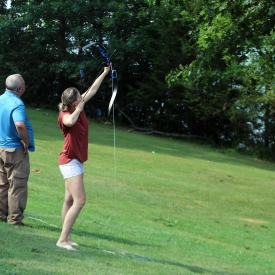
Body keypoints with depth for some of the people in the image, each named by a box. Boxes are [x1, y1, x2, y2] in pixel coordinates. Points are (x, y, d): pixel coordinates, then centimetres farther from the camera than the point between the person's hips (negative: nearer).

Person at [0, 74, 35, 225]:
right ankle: (15, 218, 3)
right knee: (17, 186, 0)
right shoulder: (17, 104, -20)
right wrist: (26, 142, -21)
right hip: (15, 150, -8)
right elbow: (20, 125, -37)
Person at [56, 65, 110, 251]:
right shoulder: (65, 115, -19)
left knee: (70, 200, 10)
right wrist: (79, 109, -29)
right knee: (79, 201, -15)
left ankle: (66, 237, 14)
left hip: (77, 161, 9)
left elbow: (92, 90, 17)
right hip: (70, 161, -9)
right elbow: (70, 121, -45)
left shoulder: (78, 109, 4)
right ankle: (63, 239, -16)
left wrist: (105, 73, 22)